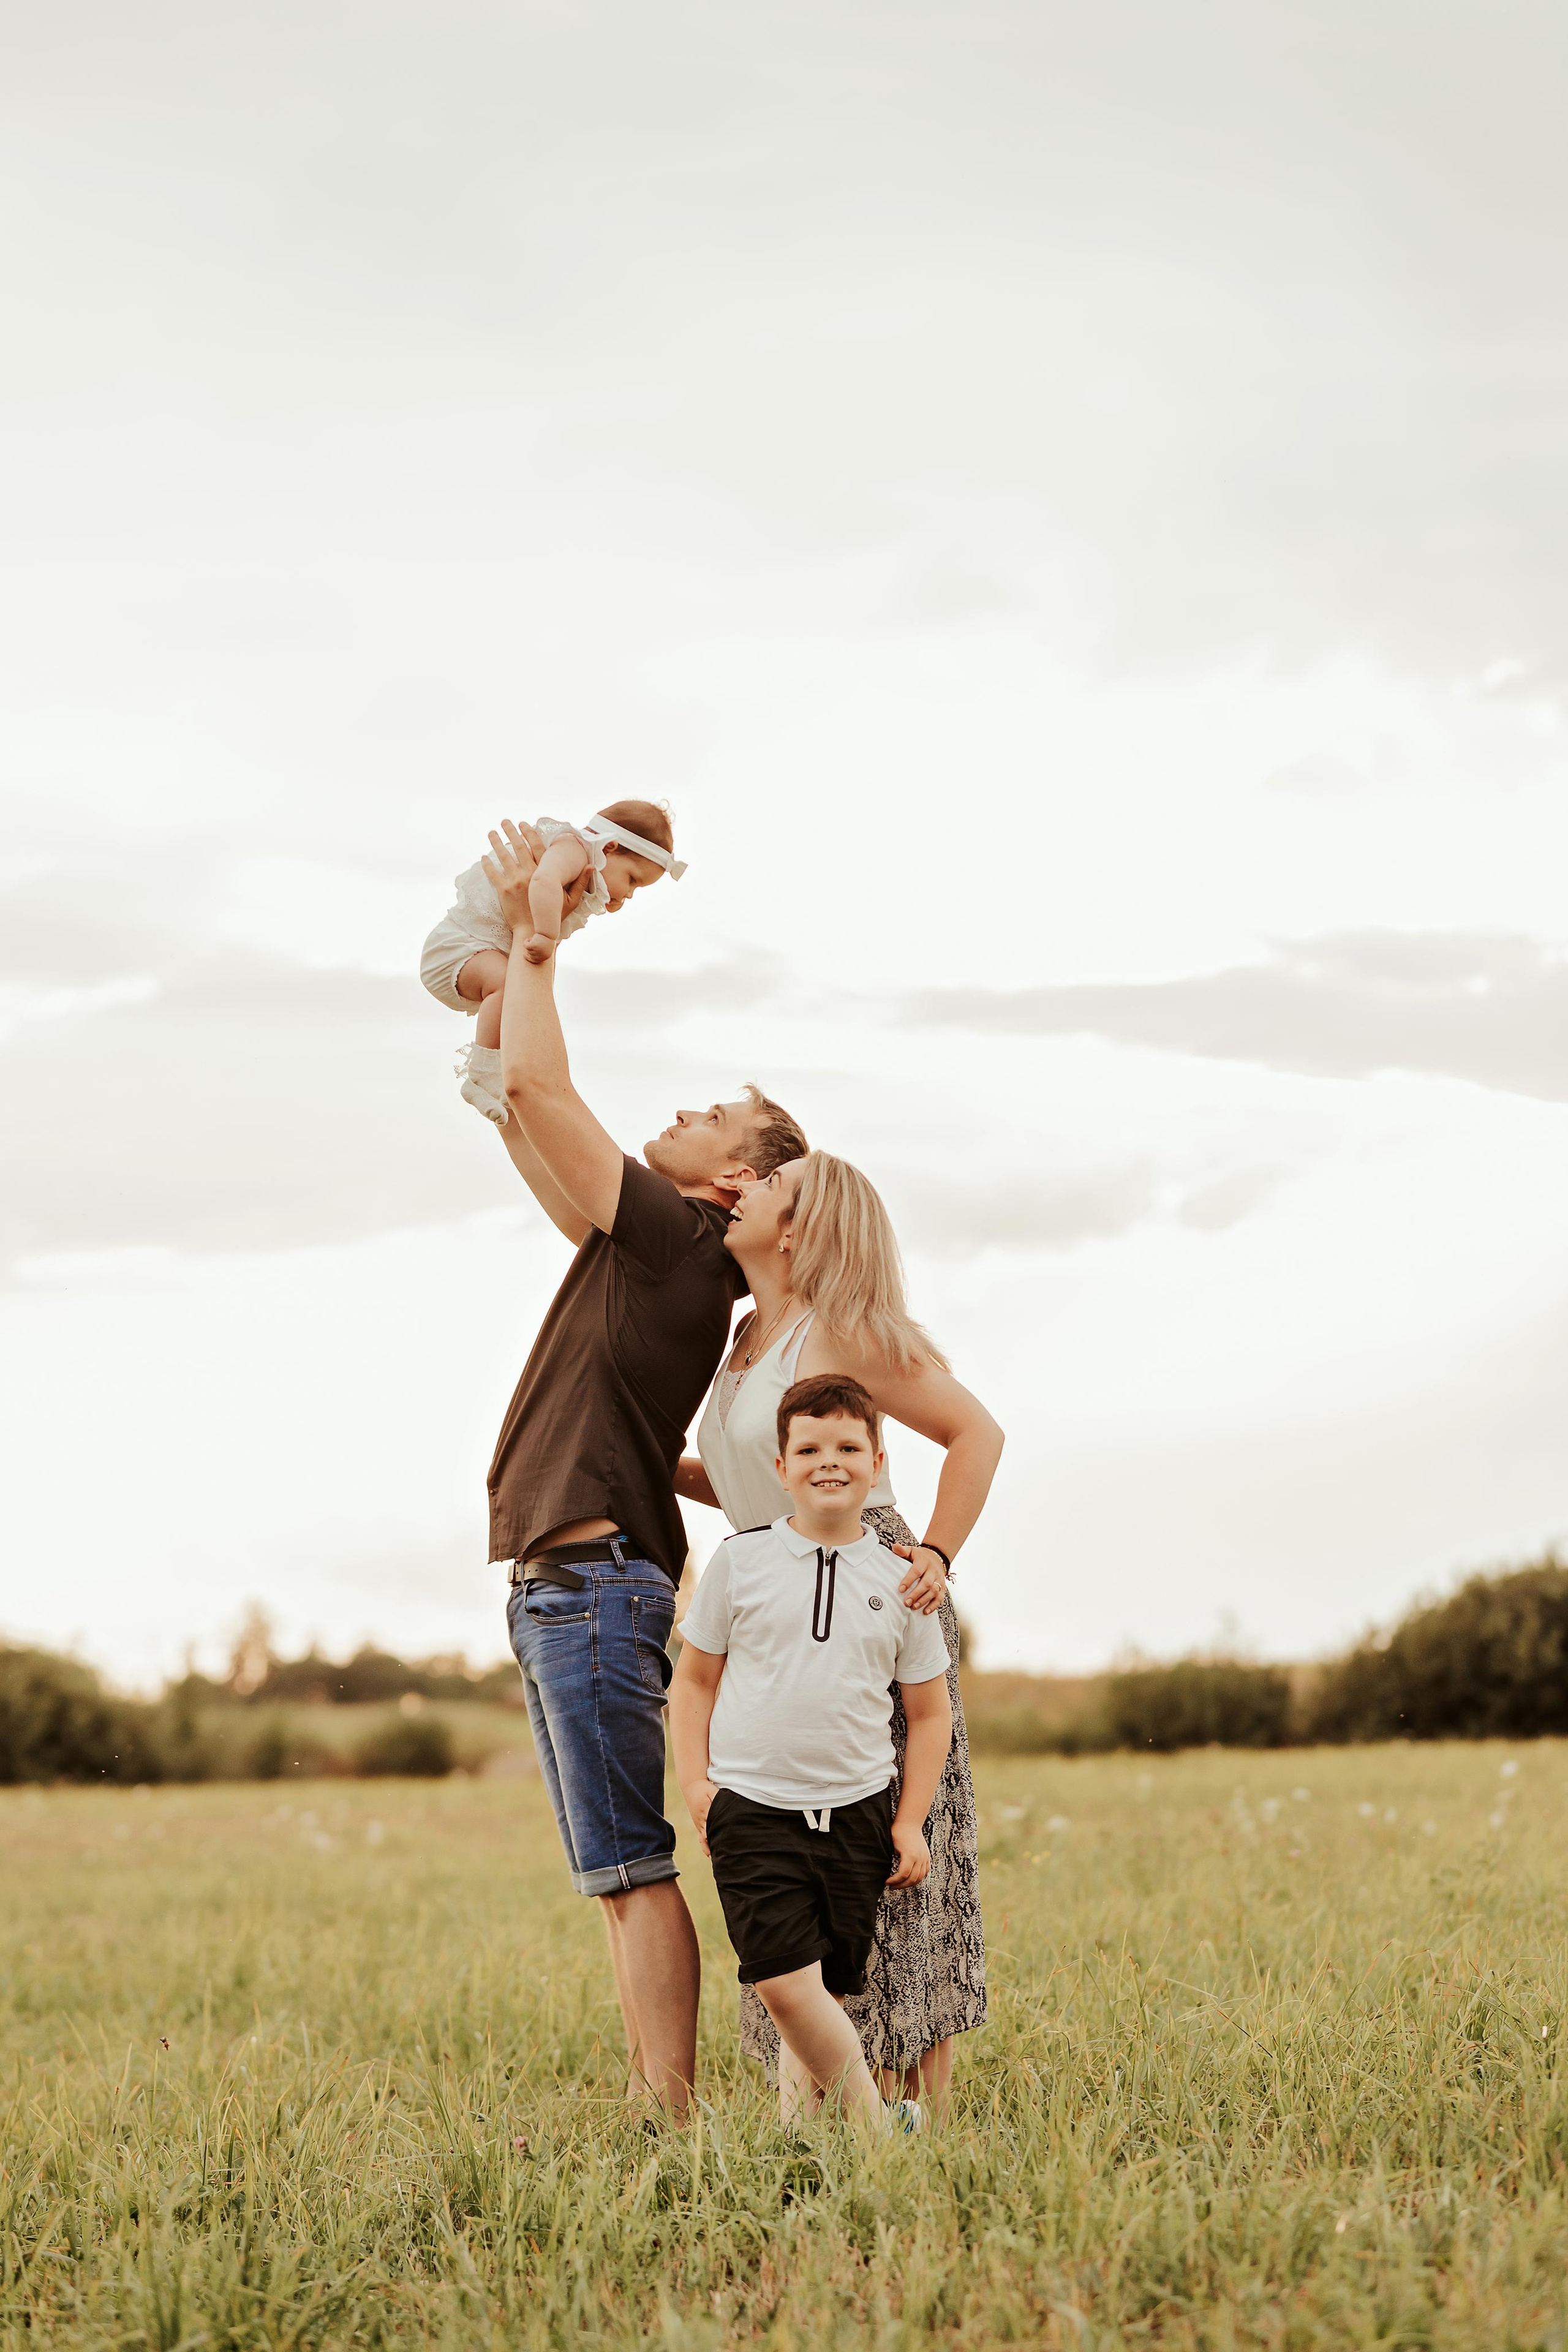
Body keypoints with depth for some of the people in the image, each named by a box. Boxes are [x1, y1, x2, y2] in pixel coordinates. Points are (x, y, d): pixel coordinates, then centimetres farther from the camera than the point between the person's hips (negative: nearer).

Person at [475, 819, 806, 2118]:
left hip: (598, 1580, -10)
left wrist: (534, 938, -1)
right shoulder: (639, 1247, 16)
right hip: (565, 1587, 10)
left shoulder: (674, 1238, -10)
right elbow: (526, 1113, 26)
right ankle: (650, 2110, 12)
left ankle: (669, 2119, -12)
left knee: (634, 1870, -11)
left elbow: (537, 1087, -13)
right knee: (620, 1875, 9)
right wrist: (518, 959, 21)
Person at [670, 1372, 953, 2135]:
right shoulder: (742, 1561, 2)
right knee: (784, 1985, -14)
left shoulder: (898, 1580, 5)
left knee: (829, 1990, 2)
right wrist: (695, 1785, 1)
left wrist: (910, 1821, 4)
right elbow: (694, 1678, 10)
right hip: (752, 1808, -2)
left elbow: (930, 1712, 11)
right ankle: (878, 2123, -4)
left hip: (857, 1811, 2)